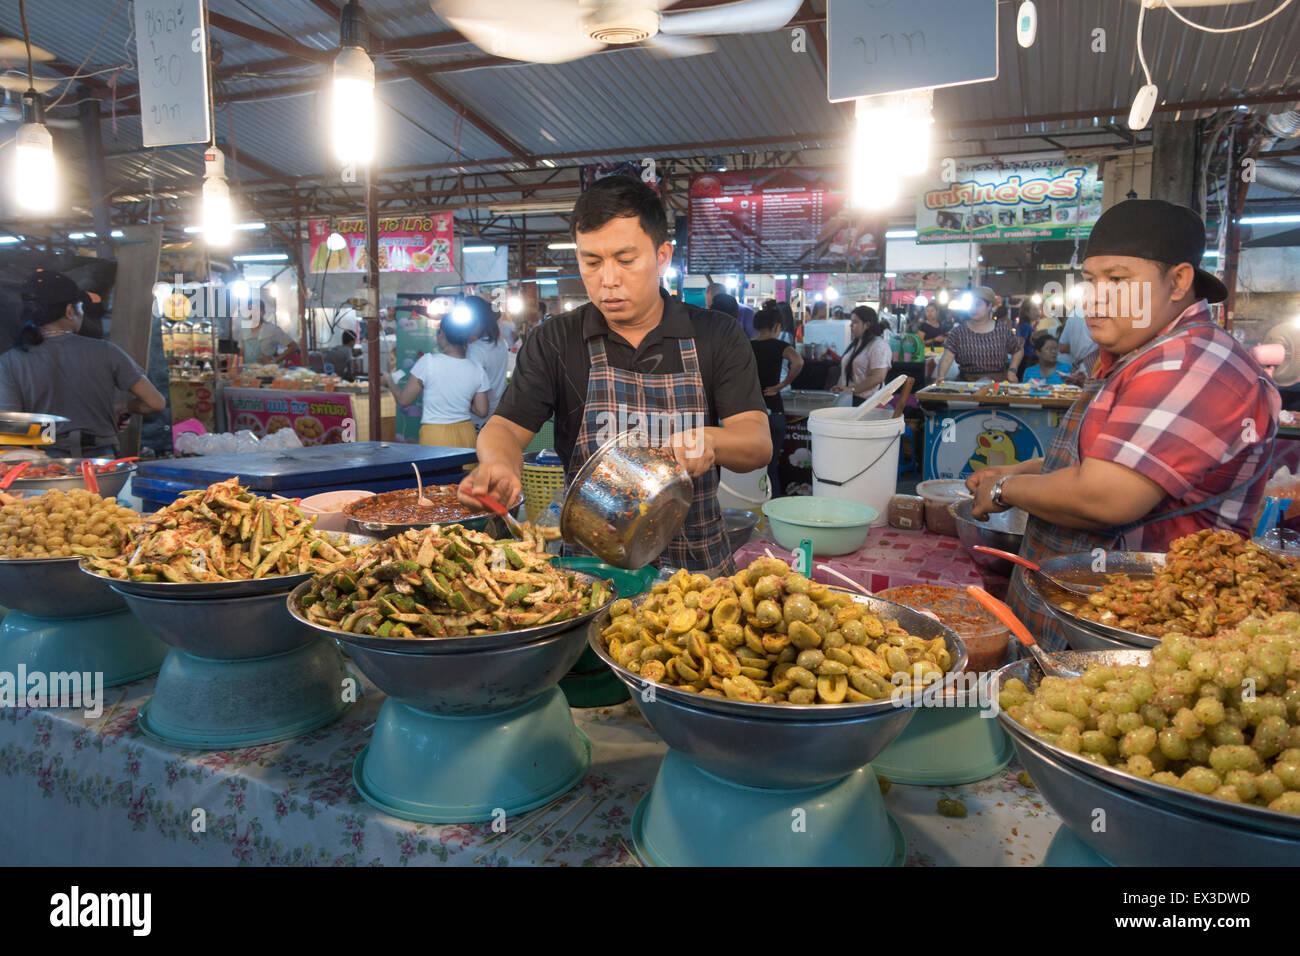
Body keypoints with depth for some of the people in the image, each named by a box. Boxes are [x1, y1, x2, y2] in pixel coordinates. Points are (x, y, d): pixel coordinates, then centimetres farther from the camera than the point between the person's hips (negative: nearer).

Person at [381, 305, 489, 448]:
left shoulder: (428, 361, -11)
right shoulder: (477, 369, -2)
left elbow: (404, 400, -3)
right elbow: (482, 412, 3)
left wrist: (389, 382, 16)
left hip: (434, 437, -3)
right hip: (466, 435, 3)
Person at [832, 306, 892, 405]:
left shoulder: (879, 345, -8)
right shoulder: (856, 344, 21)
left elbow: (878, 377, -18)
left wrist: (852, 389, -20)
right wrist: (839, 387, 7)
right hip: (847, 399, 8)